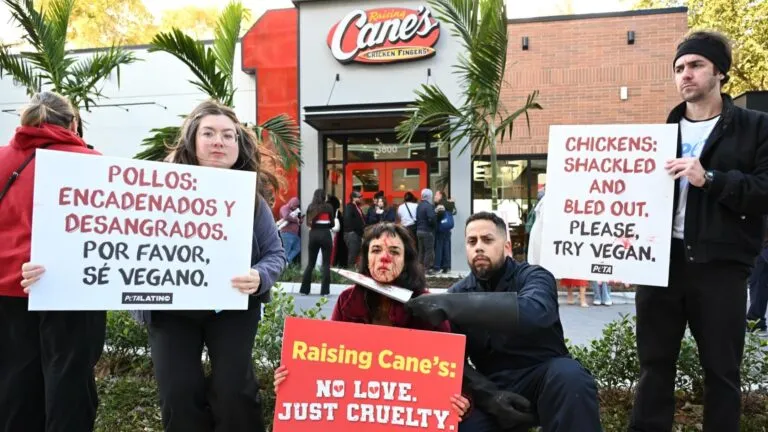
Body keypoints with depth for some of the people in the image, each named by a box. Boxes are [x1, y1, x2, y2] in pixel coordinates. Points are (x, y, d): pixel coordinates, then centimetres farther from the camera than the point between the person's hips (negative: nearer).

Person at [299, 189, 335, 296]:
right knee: (326, 263, 2)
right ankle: (324, 290, -1)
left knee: (311, 263, 11)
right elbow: (332, 223, 3)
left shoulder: (311, 207, 6)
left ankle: (304, 289, 10)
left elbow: (308, 223, 6)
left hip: (313, 234, 3)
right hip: (325, 234, -3)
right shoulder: (328, 207, -1)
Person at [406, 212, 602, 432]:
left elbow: (533, 313, -34)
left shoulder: (533, 277, -9)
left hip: (544, 378, -2)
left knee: (569, 374, -34)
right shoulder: (459, 293, 2)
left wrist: (448, 304, -38)